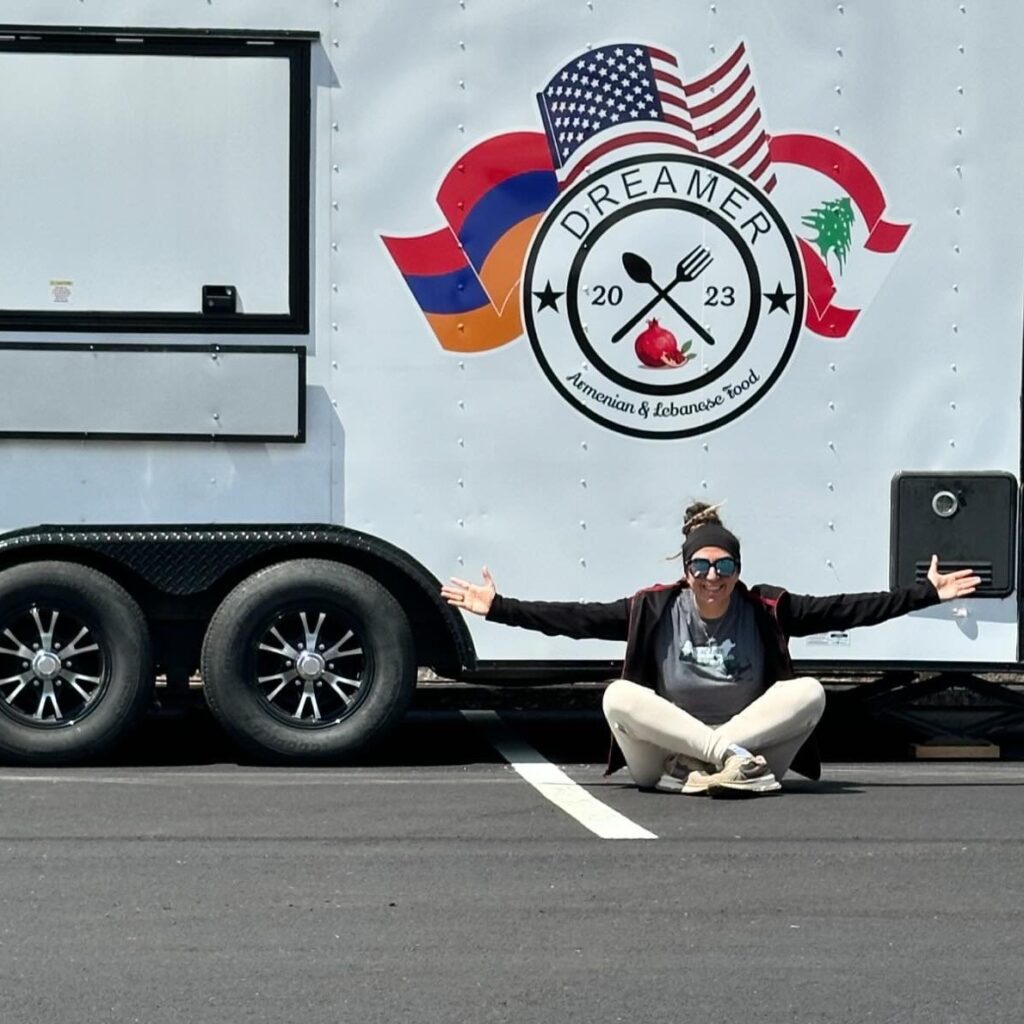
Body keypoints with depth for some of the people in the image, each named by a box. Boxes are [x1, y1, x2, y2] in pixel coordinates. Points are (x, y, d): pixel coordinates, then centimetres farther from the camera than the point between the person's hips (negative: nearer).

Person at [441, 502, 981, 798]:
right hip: (662, 759, -1)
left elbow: (847, 610, -2)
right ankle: (727, 755, -33)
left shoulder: (767, 610, -1)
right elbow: (577, 618, -4)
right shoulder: (654, 610, -2)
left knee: (809, 690, -21)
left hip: (751, 753, 1)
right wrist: (499, 608, -9)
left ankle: (700, 765, -29)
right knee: (619, 695, -26)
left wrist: (927, 592, -5)